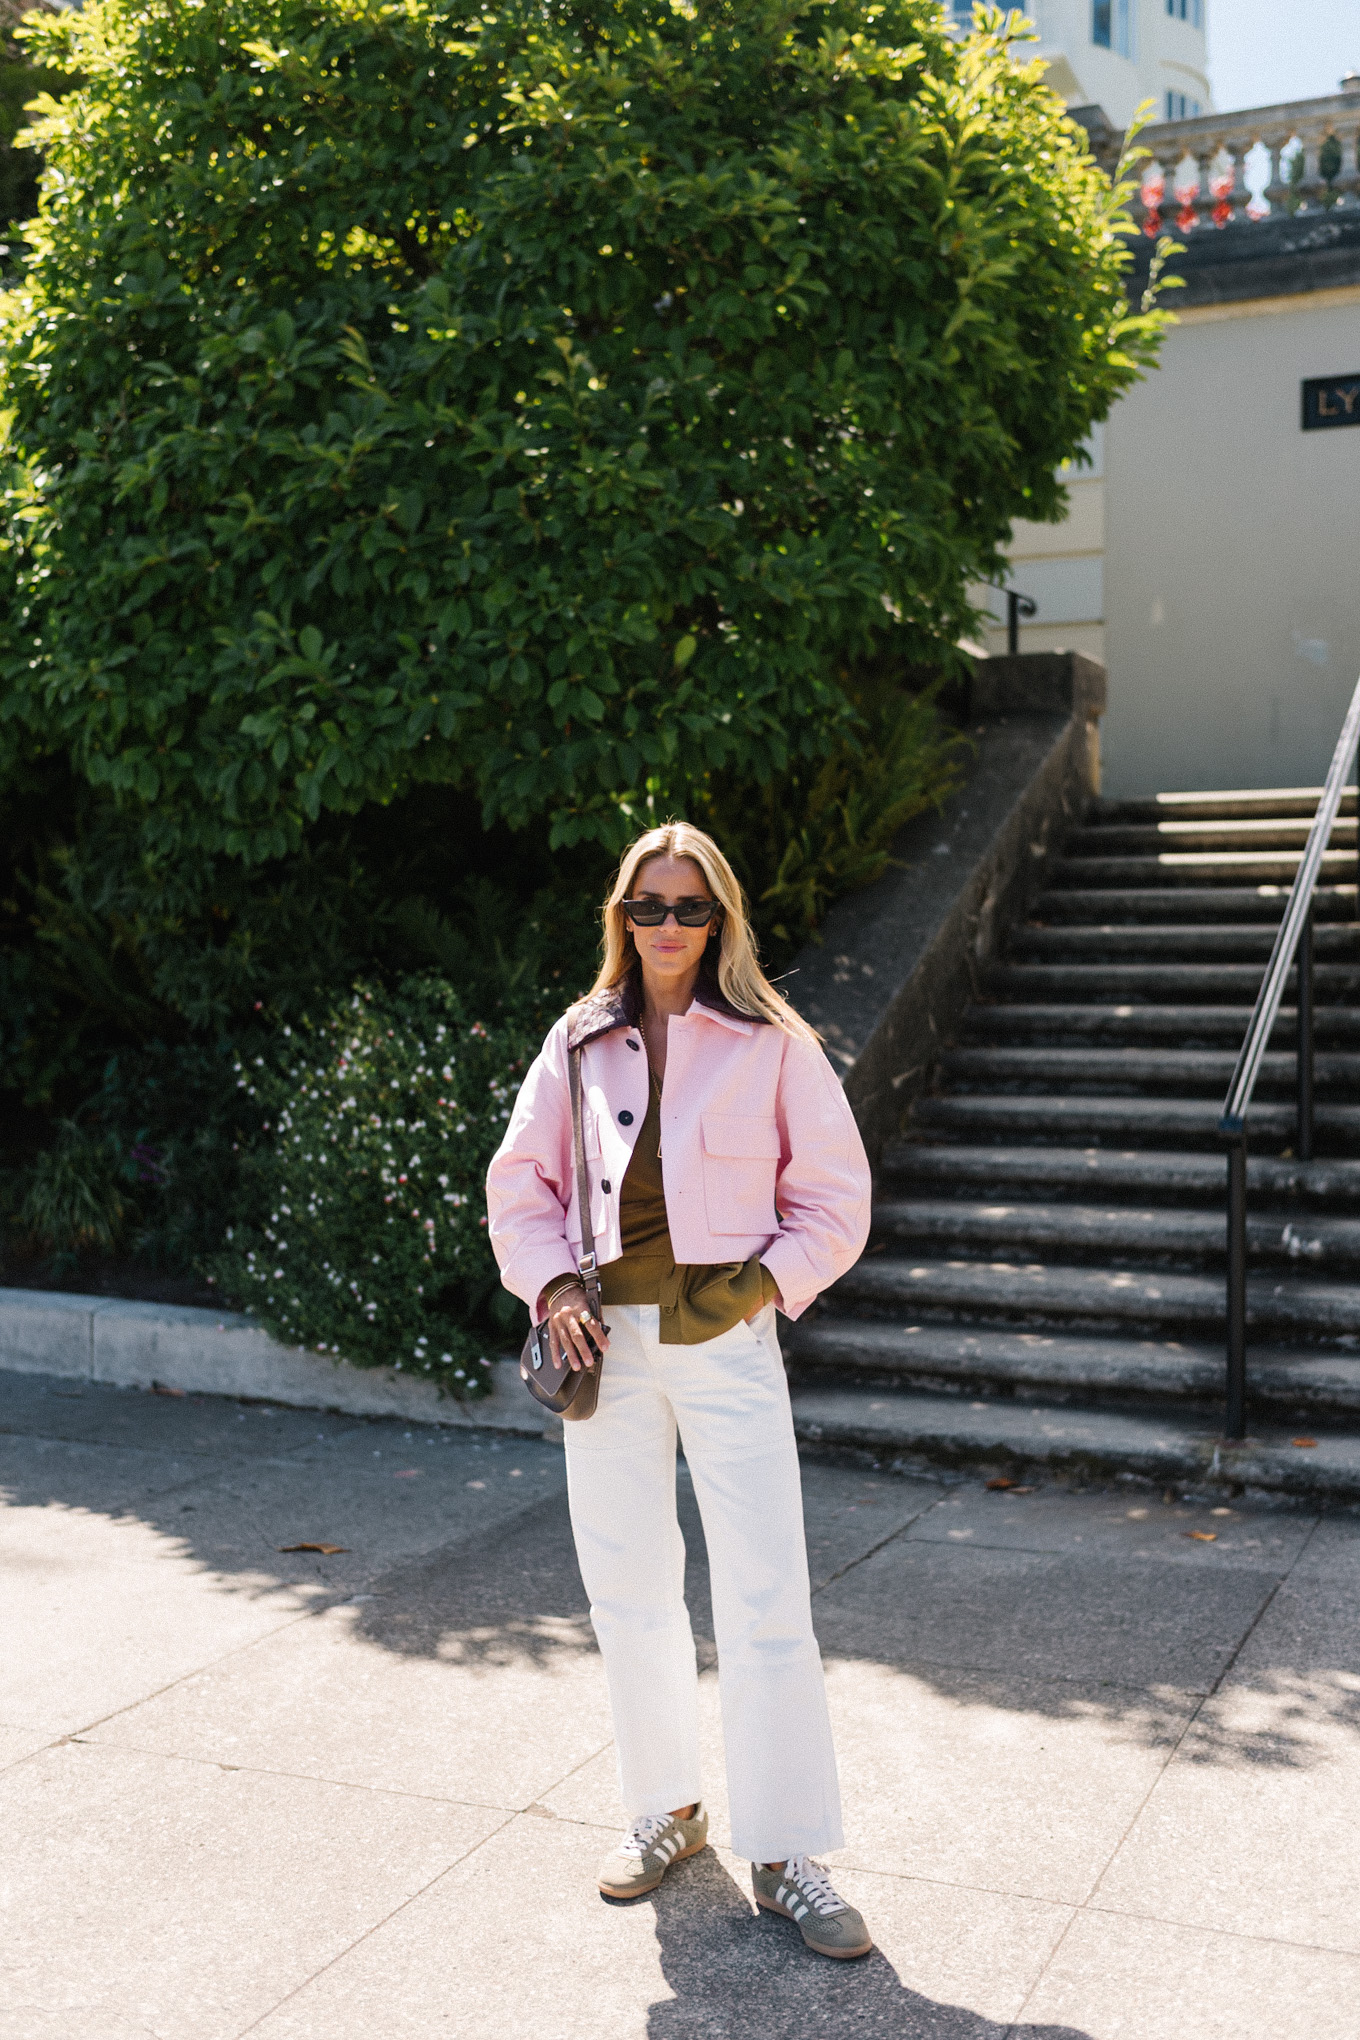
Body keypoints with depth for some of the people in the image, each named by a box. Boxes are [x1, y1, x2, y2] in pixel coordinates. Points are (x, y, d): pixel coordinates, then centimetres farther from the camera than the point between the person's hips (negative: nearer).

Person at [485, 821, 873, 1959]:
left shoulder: (771, 1045, 0)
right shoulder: (580, 1045, 8)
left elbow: (834, 1201, 3)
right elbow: (520, 1185, 13)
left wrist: (762, 1285, -10)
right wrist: (554, 1286, -2)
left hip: (726, 1341, -3)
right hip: (608, 1342, 3)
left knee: (766, 1602, -4)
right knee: (629, 1590, 11)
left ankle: (787, 1855, 8)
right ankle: (667, 1810, 30)